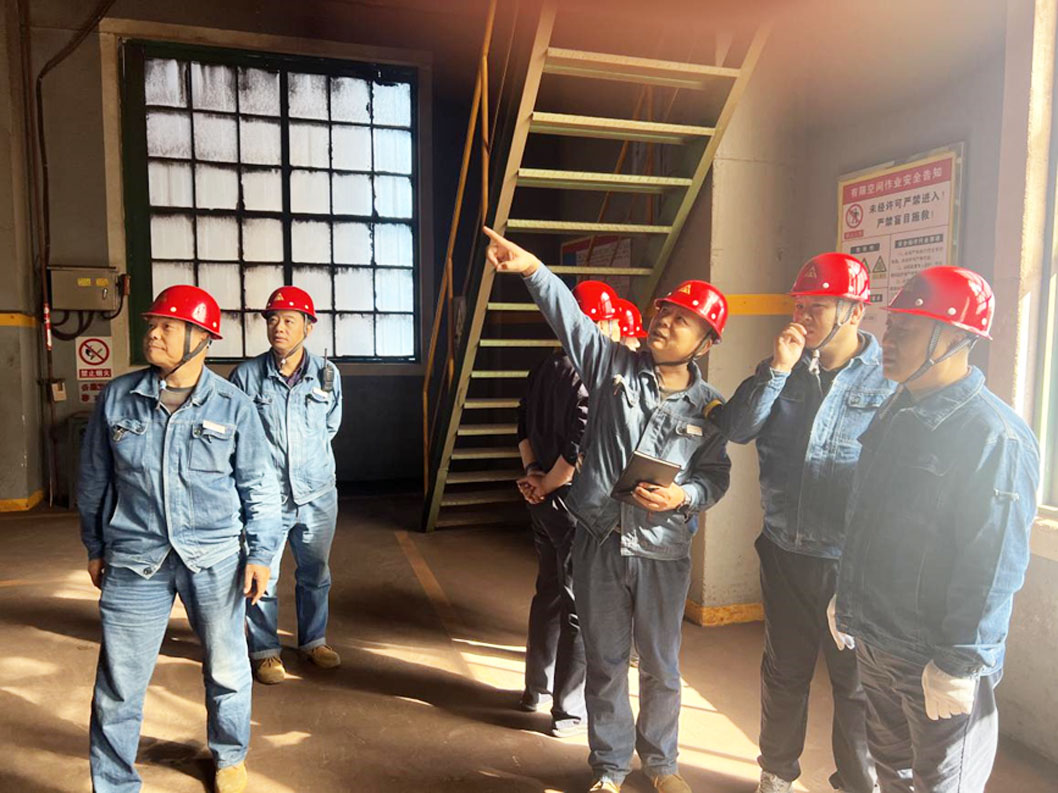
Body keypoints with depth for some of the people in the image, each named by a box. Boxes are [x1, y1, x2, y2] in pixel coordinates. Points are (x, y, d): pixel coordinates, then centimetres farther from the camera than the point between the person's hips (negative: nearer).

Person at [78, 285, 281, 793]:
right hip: (134, 560, 1)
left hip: (215, 559, -1)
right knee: (119, 682, 6)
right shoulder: (117, 397, 0)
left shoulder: (233, 406, -4)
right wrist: (95, 547, 15)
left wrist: (260, 554, 0)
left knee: (227, 670, 13)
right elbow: (93, 479, 11)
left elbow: (257, 486, 2)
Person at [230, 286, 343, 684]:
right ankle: (265, 651, 27)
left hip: (317, 494, 3)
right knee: (262, 577, 7)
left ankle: (313, 641, 36)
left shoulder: (327, 374, -2)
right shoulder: (247, 375, -8)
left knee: (315, 574, 17)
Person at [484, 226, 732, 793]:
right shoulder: (613, 365, -1)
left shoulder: (706, 404, 1)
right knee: (604, 662, 13)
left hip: (663, 550, 1)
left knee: (661, 667, 15)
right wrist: (531, 268, -25)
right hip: (599, 540, 0)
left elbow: (716, 475, 5)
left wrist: (681, 497, -15)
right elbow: (569, 316, -12)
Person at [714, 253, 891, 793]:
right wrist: (778, 371, -16)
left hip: (852, 561, -3)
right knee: (784, 673, 19)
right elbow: (735, 429, -7)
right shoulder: (782, 367, 3)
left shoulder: (890, 379, -9)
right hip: (784, 551, 4)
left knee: (856, 684, 13)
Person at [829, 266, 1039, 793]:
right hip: (873, 641, 8)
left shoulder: (992, 434, -20)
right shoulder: (894, 413, 6)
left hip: (935, 661, -7)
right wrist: (847, 602, 17)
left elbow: (993, 565, -22)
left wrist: (959, 665, -19)